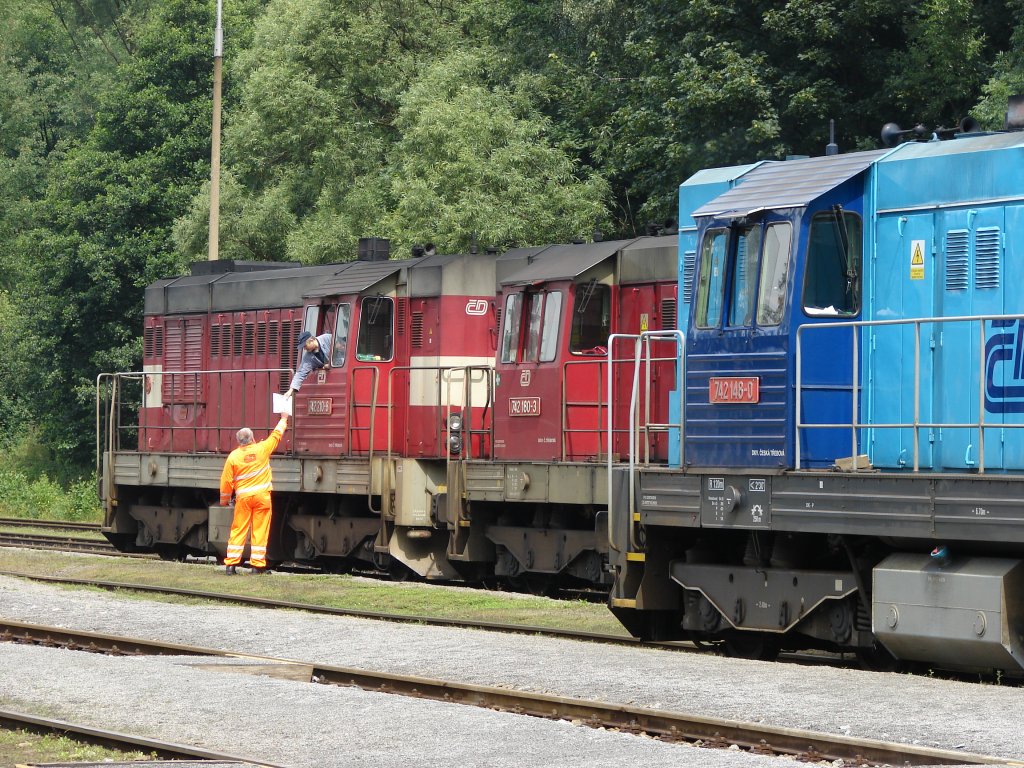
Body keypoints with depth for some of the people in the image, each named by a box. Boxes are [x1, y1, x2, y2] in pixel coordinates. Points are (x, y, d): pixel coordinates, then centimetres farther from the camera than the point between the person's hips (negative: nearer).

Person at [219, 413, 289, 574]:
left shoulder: (233, 456, -4)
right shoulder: (262, 449, -4)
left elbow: (226, 481, 0)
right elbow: (276, 435, 11)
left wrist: (224, 499, 14)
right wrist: (283, 420, 29)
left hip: (243, 497, 0)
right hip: (262, 495, 0)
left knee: (238, 531, 5)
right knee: (260, 531, 3)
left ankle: (230, 564, 2)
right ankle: (257, 565, 3)